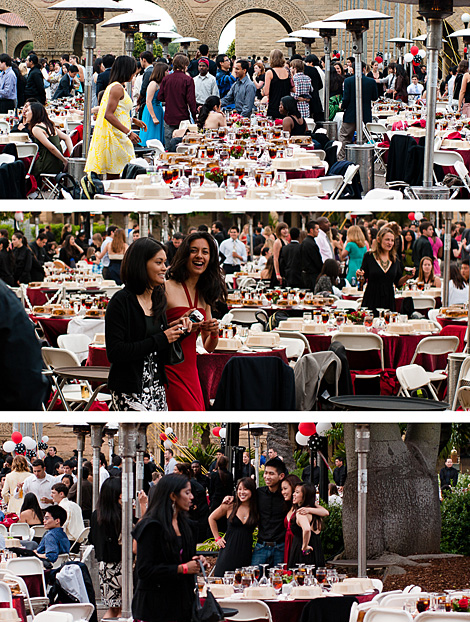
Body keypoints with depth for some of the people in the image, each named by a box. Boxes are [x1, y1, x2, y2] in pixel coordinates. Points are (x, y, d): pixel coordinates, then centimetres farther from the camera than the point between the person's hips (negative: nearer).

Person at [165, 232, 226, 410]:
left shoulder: (204, 295, 14)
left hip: (190, 373, 7)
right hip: (169, 373, -7)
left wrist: (214, 333, -3)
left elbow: (208, 347, 19)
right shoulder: (167, 289, -8)